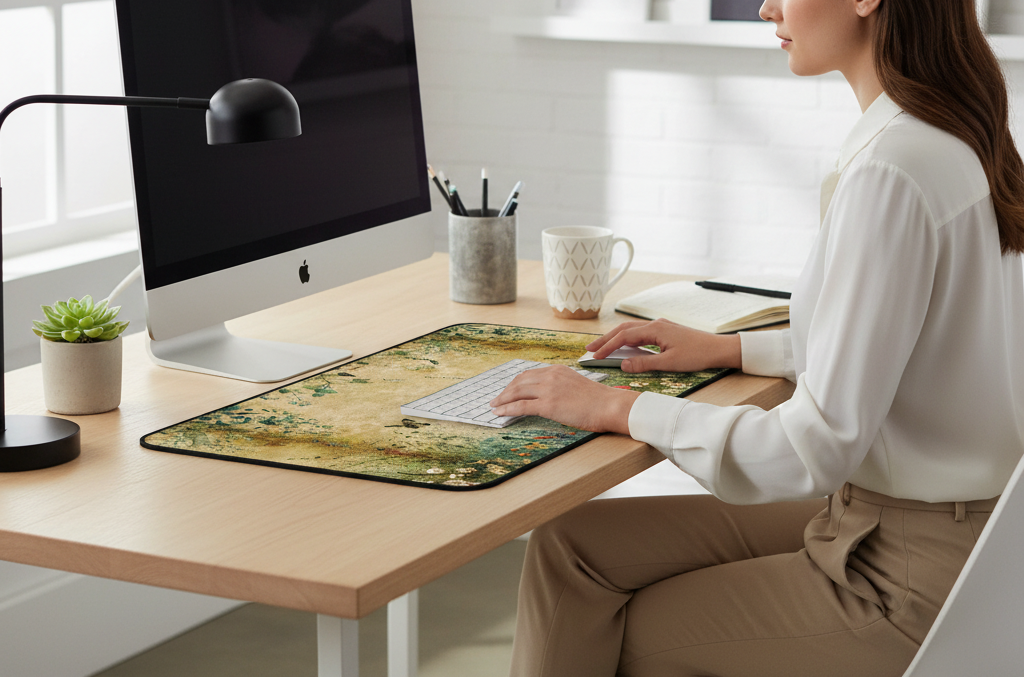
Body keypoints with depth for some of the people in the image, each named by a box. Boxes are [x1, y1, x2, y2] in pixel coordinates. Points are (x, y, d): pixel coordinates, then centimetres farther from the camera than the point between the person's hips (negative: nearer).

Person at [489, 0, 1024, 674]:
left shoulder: (891, 171, -26)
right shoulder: (956, 138, 5)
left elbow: (819, 447, -26)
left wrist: (620, 407, -16)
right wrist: (728, 349, 15)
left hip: (914, 577, -9)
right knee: (572, 543, 7)